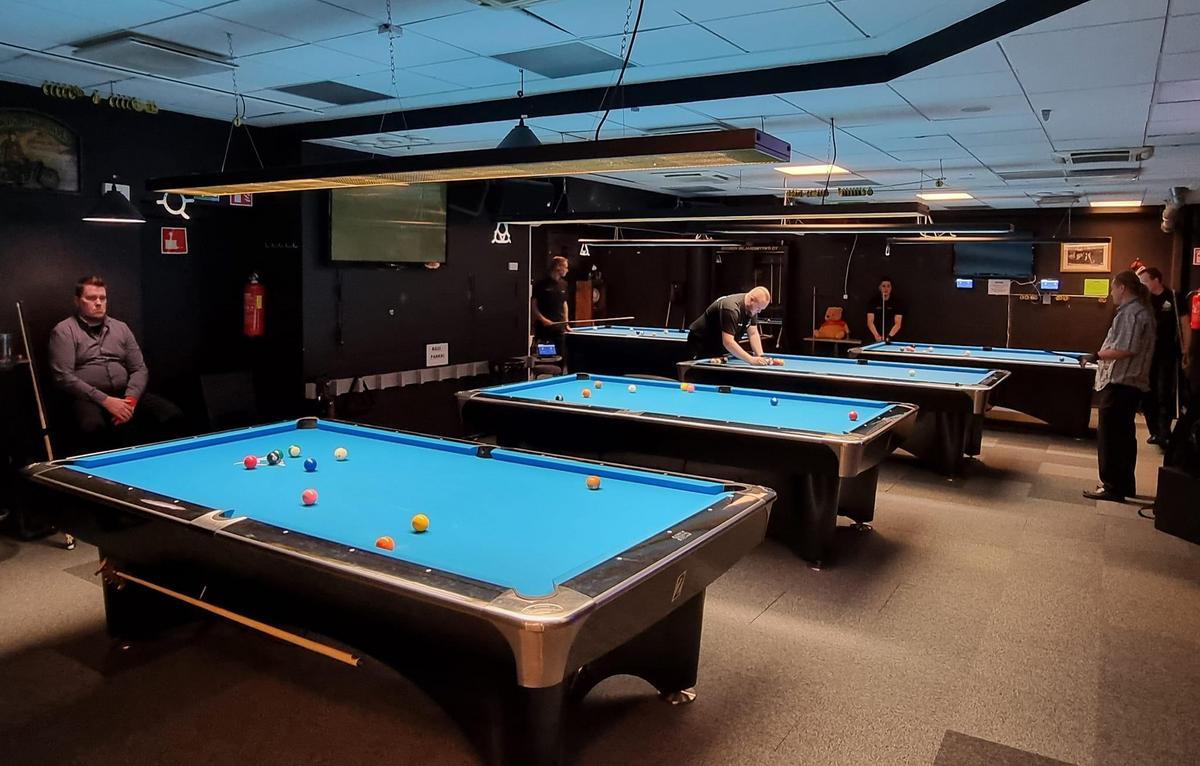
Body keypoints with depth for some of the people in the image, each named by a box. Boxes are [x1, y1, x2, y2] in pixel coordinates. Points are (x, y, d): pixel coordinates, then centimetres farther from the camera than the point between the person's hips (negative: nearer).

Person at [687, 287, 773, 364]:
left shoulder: (752, 308, -4)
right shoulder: (731, 308, -33)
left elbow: (753, 333, 0)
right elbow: (728, 342, -39)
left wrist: (761, 356, -15)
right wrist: (751, 359, -43)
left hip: (720, 347, 8)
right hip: (701, 346, -8)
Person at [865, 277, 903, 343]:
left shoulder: (896, 303, -1)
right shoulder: (874, 302, 2)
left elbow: (898, 324, -6)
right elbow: (870, 322, -4)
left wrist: (889, 336, -20)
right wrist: (876, 335, -18)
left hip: (892, 339, -1)